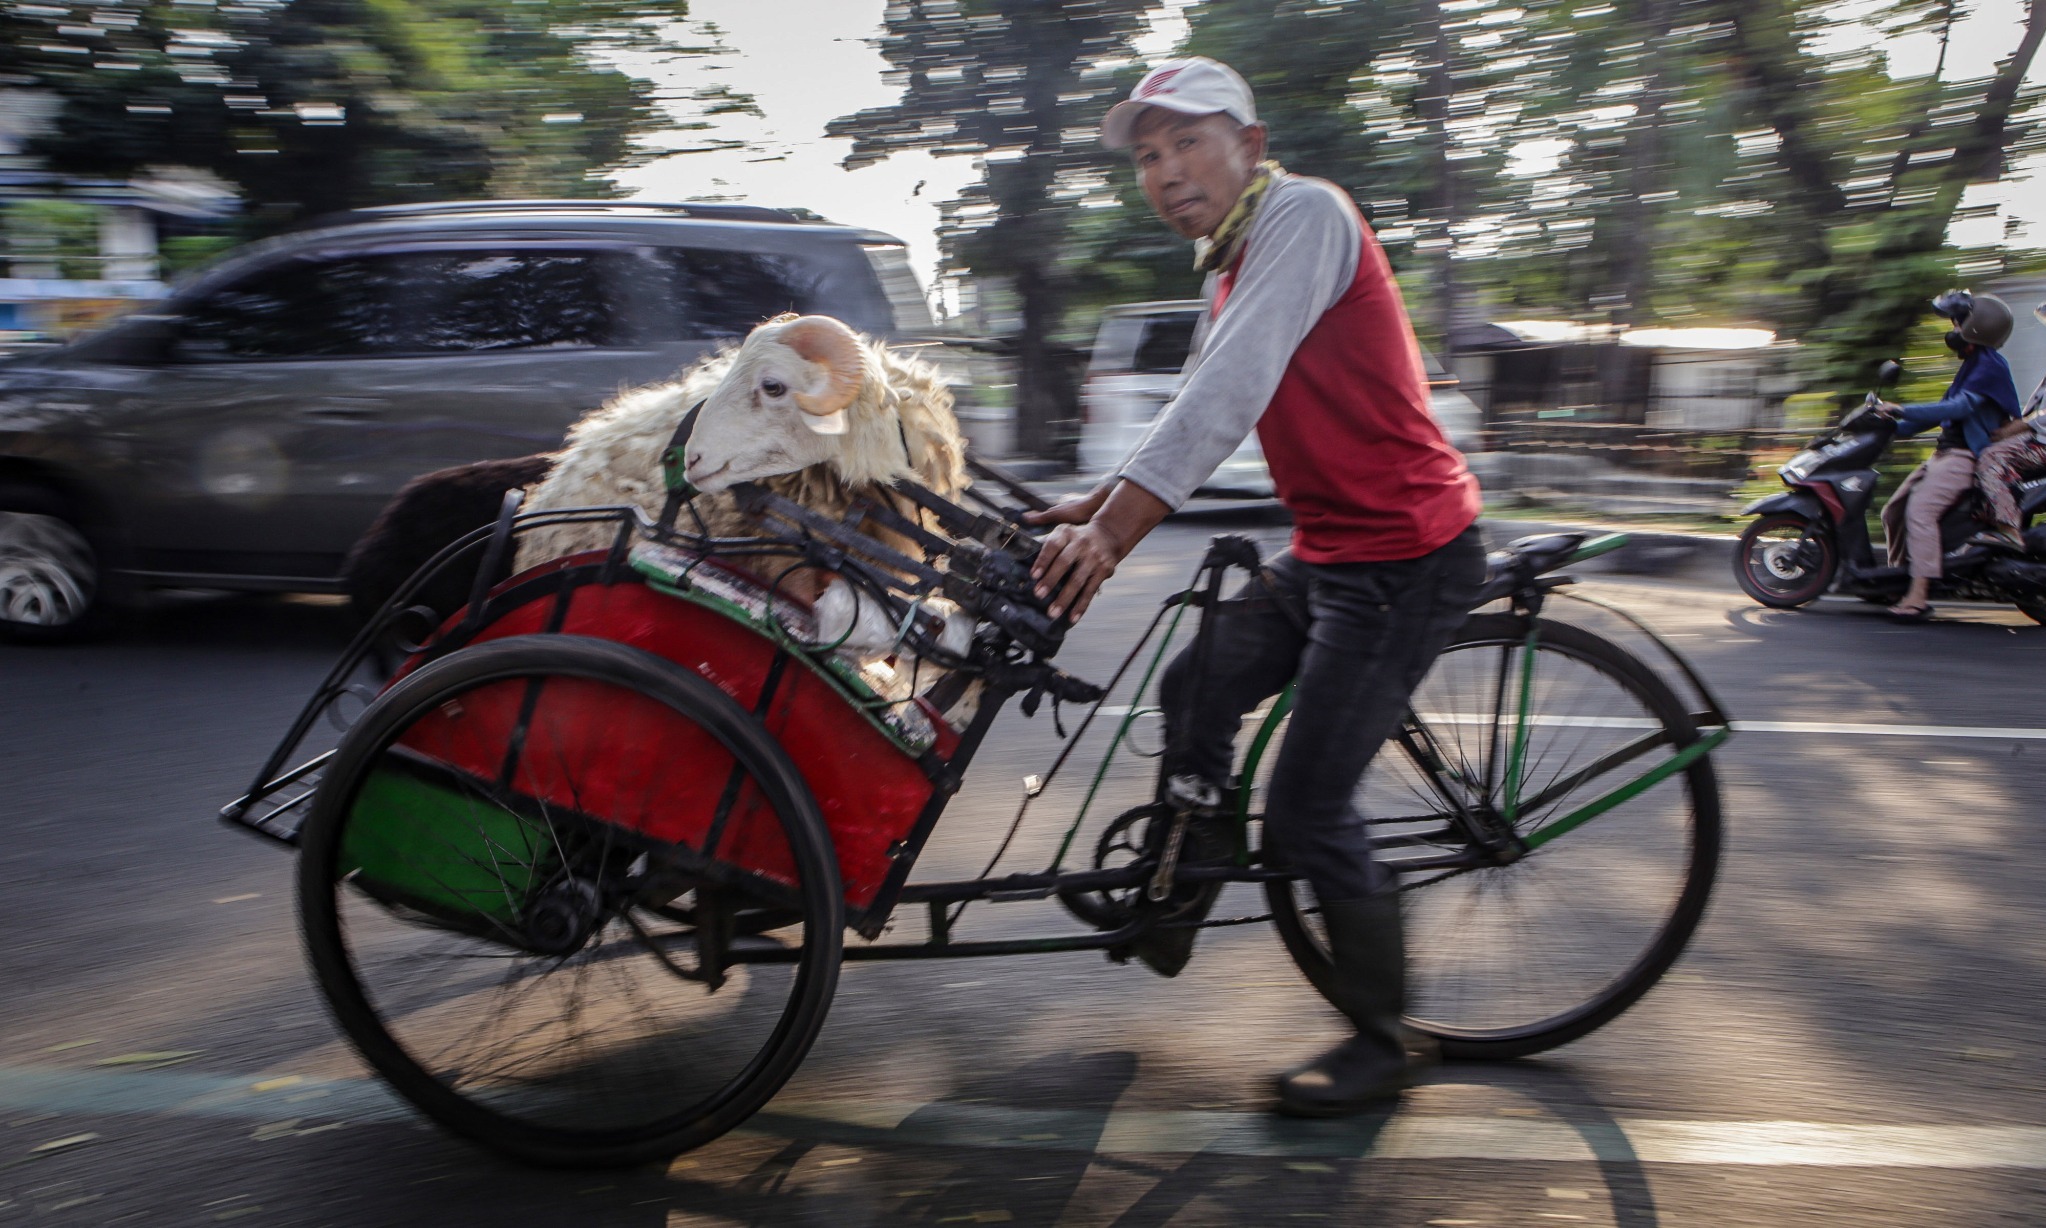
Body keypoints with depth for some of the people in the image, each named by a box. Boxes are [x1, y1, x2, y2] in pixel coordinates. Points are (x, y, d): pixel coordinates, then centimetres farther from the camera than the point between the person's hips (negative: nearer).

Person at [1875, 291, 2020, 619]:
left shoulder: (1990, 365, -10)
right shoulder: (1973, 364, 23)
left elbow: (1961, 407, -22)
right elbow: (1947, 408, 25)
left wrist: (1903, 411, -24)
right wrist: (1896, 428, 17)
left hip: (1965, 456, -11)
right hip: (1945, 453, 11)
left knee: (1920, 509, -28)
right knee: (1893, 511, 6)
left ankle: (1919, 595, -35)